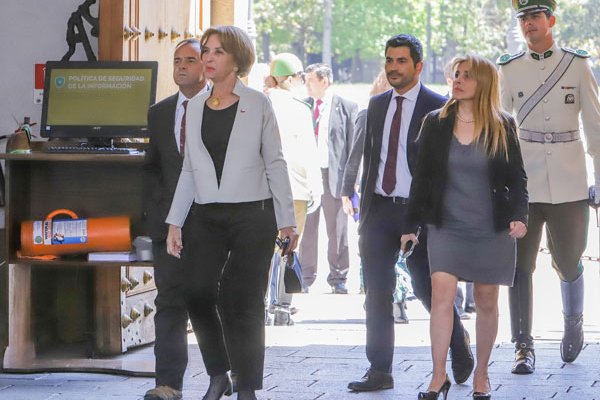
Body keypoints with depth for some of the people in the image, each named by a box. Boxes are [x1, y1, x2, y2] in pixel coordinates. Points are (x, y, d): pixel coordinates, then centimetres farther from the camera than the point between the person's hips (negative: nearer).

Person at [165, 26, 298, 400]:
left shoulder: (257, 104, 0)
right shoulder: (195, 107, 11)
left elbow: (275, 164, 2)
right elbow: (189, 169, 14)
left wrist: (286, 220, -2)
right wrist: (175, 222, 9)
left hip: (251, 215, -3)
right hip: (206, 216, 3)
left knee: (243, 303, -3)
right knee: (197, 295, -10)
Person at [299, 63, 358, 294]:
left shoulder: (347, 108, 1)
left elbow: (353, 145, 0)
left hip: (334, 175, -3)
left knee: (337, 229, 3)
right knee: (306, 229, 5)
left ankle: (338, 278, 11)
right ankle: (306, 276, 13)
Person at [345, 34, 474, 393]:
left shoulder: (438, 108, -5)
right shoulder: (377, 105, 12)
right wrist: (365, 212, 11)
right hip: (380, 209, 5)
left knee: (428, 289, 1)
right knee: (377, 294, 2)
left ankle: (460, 344, 28)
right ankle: (380, 371, 7)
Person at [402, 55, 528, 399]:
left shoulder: (503, 127, -1)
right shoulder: (436, 124, 2)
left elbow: (517, 177, 2)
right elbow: (423, 177, 6)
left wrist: (519, 216, -13)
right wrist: (412, 225, 5)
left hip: (492, 229, 0)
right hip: (446, 226, 0)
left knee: (487, 302, 6)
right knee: (442, 294, -14)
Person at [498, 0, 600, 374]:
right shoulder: (509, 70, 4)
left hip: (569, 183, -1)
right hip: (523, 183, 1)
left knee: (568, 262, 9)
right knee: (520, 264, -5)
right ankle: (524, 347, 0)